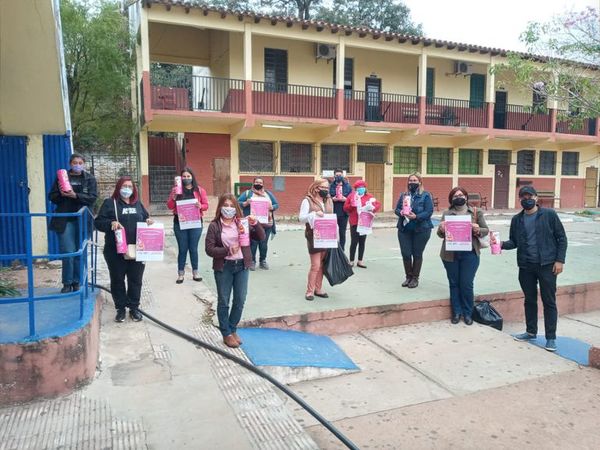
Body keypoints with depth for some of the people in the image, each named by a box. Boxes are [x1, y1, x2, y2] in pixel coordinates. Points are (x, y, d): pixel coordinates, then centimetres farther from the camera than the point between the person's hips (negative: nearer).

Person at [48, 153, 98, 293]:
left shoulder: (89, 179, 5)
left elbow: (93, 198, -6)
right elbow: (52, 196, 8)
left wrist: (75, 195, -19)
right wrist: (61, 194, -13)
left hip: (82, 220, 0)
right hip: (65, 220, 0)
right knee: (67, 252, -3)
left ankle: (77, 282, 17)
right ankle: (67, 282, 9)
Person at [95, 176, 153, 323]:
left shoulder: (138, 203, 13)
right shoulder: (110, 203, 1)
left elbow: (145, 218, 21)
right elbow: (98, 222, -4)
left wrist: (149, 221, -2)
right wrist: (111, 223, -22)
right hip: (115, 250, -3)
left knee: (135, 279, 7)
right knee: (117, 279, 6)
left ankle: (134, 308, 20)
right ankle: (120, 309, 20)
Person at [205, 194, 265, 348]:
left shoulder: (242, 223, 2)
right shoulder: (214, 226, -7)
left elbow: (261, 237, 1)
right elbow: (209, 249, -10)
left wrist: (255, 223, -15)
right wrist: (228, 250, -21)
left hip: (241, 266, 3)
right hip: (223, 267, -3)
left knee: (240, 301, 11)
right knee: (224, 301, 7)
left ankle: (233, 330, 31)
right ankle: (226, 334, 22)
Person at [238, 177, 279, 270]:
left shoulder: (268, 194, 17)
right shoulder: (247, 193, 8)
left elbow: (277, 204, 16)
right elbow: (237, 203, 3)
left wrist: (272, 207, -6)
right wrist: (246, 203, -15)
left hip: (266, 224, 3)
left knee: (264, 243, 6)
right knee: (253, 243, -4)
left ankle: (263, 261, 19)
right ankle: (252, 261, 8)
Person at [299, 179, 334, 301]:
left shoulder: (329, 201, 12)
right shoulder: (308, 201, -5)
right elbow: (301, 218, -11)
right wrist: (314, 214, -26)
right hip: (314, 237, -5)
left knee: (322, 264, 10)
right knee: (315, 265, -6)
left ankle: (318, 289, 20)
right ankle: (309, 291, 7)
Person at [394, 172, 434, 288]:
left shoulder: (426, 195, -3)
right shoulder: (403, 195, 11)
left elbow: (429, 212, -10)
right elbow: (396, 209, 8)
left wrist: (416, 216, -24)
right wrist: (401, 213, -15)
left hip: (421, 229, -3)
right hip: (404, 229, 4)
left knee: (417, 254, 7)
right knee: (405, 253, 3)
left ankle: (415, 278, 20)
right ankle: (408, 276, 21)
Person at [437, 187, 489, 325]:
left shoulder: (476, 212, 6)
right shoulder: (446, 213, 7)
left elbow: (486, 230, 7)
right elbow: (440, 234, 8)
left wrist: (478, 230, -15)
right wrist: (441, 229, -16)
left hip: (469, 254, -1)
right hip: (450, 254, 1)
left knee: (466, 285, -1)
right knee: (454, 283, 9)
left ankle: (468, 313, 16)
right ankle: (456, 312, 21)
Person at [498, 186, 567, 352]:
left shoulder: (549, 214, -3)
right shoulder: (517, 219, 8)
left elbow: (561, 238, -2)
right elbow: (514, 242, 11)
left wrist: (560, 260, -8)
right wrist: (502, 244, -10)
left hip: (547, 265, -4)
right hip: (526, 266, 4)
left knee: (549, 301, 3)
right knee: (529, 300, 14)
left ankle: (551, 337, 12)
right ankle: (531, 332, 28)